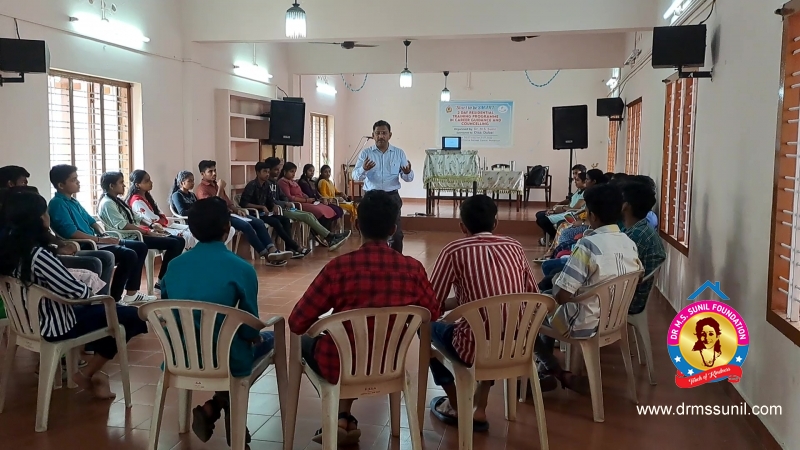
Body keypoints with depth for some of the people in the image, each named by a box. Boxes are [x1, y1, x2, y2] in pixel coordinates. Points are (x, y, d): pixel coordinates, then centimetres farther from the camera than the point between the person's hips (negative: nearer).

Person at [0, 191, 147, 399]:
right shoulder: (39, 256, -30)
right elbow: (76, 291, -24)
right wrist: (93, 292, -4)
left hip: (31, 323, 9)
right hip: (55, 327, -9)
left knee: (104, 311, 27)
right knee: (133, 317, 0)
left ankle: (92, 371, 17)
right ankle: (87, 373, 11)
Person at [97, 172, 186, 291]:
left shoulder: (118, 201, 19)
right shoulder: (107, 203, -11)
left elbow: (136, 218, 19)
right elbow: (123, 225, -22)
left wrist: (152, 226, 2)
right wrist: (148, 232, -22)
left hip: (136, 234, 10)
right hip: (129, 238, -10)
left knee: (179, 240, 0)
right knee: (173, 243, -19)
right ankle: (162, 281, -10)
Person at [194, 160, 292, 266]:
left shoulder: (216, 185, 20)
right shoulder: (201, 189, -8)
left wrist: (237, 210, 6)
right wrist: (220, 189, -21)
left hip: (229, 213, 9)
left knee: (259, 222, -9)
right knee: (245, 225, -30)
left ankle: (273, 251, -21)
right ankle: (268, 256, -29)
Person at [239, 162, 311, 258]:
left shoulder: (266, 186, 9)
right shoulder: (252, 185, -13)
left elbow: (270, 201, 16)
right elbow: (243, 203, -21)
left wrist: (275, 206, -8)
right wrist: (261, 207, -25)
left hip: (264, 213, 8)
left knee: (285, 219, -12)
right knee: (275, 222, -27)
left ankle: (290, 250, -21)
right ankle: (296, 247, -23)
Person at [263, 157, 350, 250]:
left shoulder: (275, 182, 18)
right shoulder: (266, 183, -11)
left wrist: (288, 203, -1)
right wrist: (286, 204, -13)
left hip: (282, 208, 9)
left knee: (309, 215, -6)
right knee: (307, 216, -17)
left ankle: (327, 240, -15)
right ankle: (330, 237, -13)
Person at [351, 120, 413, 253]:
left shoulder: (399, 153, 4)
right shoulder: (365, 153, 1)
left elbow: (409, 178, 2)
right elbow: (355, 176, -7)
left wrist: (408, 172, -22)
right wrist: (363, 169, -29)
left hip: (392, 197, 1)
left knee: (396, 234, 2)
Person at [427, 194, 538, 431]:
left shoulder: (455, 250, -8)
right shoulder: (515, 247, 5)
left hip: (477, 350, -4)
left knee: (427, 325, 23)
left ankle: (455, 407, 32)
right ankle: (480, 410, 31)